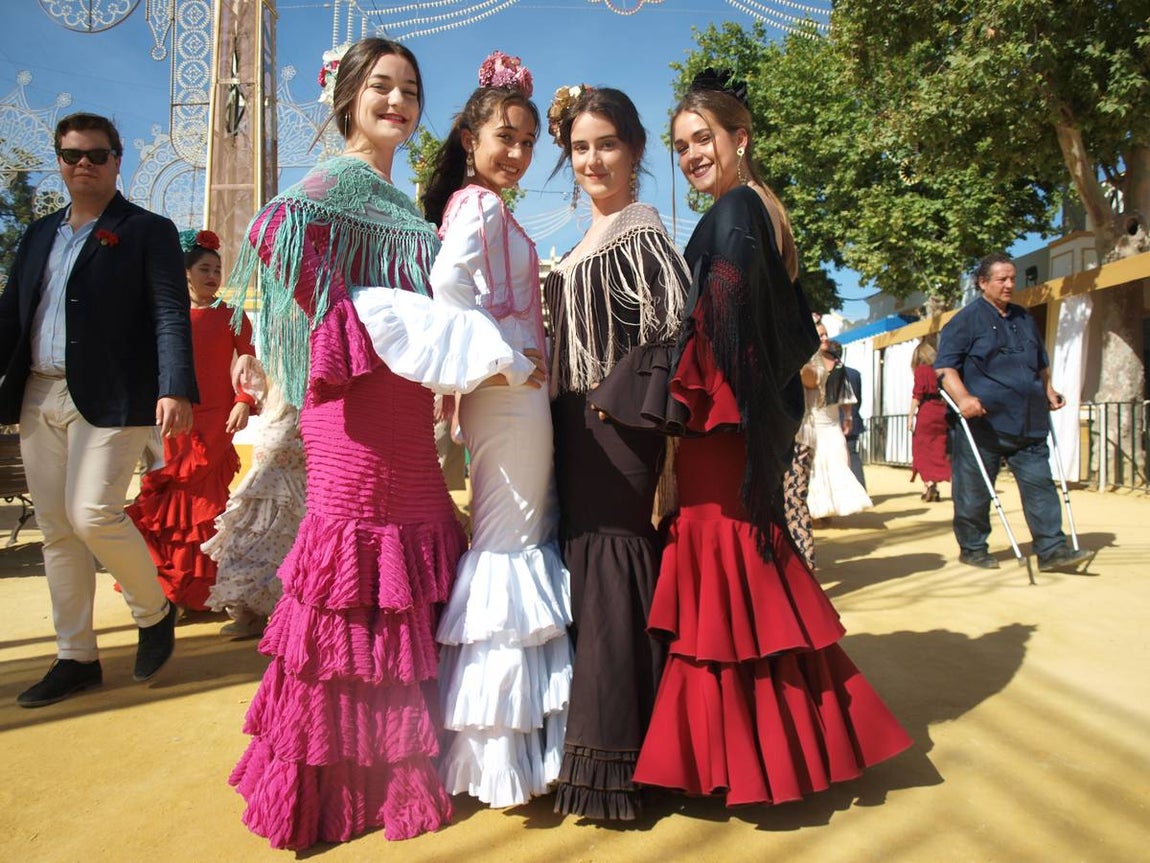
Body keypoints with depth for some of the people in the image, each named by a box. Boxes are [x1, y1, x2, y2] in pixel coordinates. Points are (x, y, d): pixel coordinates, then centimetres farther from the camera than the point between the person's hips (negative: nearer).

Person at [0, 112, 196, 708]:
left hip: (110, 399, -6)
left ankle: (155, 613, 12)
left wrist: (175, 388, -23)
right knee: (57, 530, 8)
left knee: (94, 514, -15)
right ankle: (75, 658, 19)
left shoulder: (148, 231, 1)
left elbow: (171, 315, -10)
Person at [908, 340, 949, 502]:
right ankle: (934, 487, 7)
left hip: (926, 413, -4)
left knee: (923, 451, 3)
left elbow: (917, 395, -9)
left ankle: (929, 484, -8)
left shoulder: (921, 370, -2)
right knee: (939, 451, 8)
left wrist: (911, 416, -8)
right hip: (942, 413, 4)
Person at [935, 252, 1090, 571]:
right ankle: (972, 548, 17)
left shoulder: (1024, 318, 18)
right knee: (975, 490, 3)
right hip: (984, 422, -6)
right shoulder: (966, 320, -3)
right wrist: (962, 397, -25)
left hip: (1028, 424, 6)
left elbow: (1041, 363, 30)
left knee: (1039, 483, 1)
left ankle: (1051, 549, 5)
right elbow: (945, 366, -10)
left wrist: (1049, 390, 16)